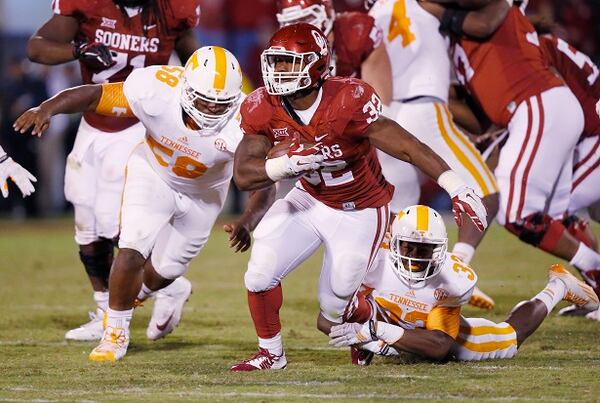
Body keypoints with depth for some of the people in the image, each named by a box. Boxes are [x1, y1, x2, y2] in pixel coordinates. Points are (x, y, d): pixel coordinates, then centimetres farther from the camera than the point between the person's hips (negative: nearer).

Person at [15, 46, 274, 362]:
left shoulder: (243, 125, -35)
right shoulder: (156, 90, -34)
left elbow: (263, 187, -30)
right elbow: (93, 95, -26)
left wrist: (246, 224, -50)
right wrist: (46, 109, -42)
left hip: (203, 194, 1)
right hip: (153, 176, -1)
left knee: (158, 276, 8)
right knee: (132, 252, -16)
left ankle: (172, 291, 47)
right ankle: (116, 331, 9)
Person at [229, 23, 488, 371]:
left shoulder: (347, 101, -32)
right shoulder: (264, 109, -16)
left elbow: (406, 146, -33)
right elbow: (243, 175, -16)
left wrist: (458, 188, -40)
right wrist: (289, 164, -35)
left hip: (360, 214, -4)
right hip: (310, 200, 4)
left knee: (334, 310, -1)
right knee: (260, 274, -9)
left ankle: (366, 318, 37)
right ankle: (271, 354, 15)